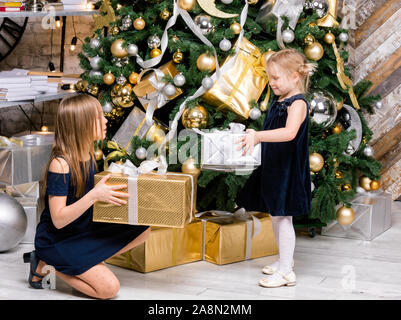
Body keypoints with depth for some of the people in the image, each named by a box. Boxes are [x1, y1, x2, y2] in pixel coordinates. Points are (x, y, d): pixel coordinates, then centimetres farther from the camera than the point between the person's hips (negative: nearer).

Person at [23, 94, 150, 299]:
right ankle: (45, 266, -2)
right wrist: (95, 195, -34)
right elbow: (58, 220, -27)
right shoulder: (60, 164, -25)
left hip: (84, 231, 8)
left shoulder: (88, 154, 0)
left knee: (142, 230, -1)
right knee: (109, 288, -16)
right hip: (56, 241, -8)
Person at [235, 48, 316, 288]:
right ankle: (285, 260, 33)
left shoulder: (298, 103, -18)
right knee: (275, 215, 18)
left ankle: (286, 271, 5)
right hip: (273, 167, 9)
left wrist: (258, 135, -44)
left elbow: (289, 133, -37)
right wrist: (254, 138, 10)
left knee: (282, 216, -4)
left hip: (288, 169, -9)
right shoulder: (278, 101, 10)